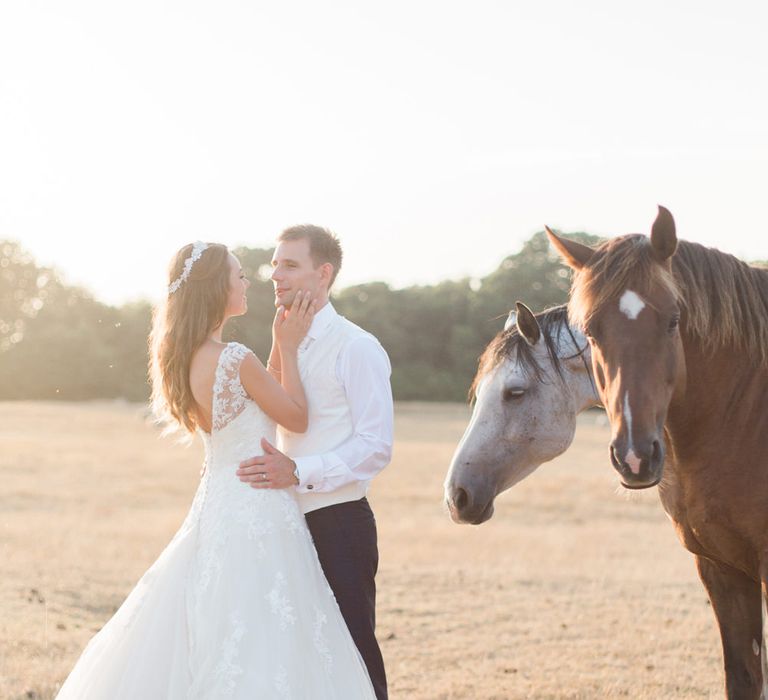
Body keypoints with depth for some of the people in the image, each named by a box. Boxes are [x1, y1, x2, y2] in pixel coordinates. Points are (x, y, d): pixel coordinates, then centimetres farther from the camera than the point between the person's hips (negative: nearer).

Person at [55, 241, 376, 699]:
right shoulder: (236, 359, -19)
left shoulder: (185, 357, 6)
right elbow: (298, 418, -7)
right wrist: (288, 349, -1)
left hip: (217, 503, 9)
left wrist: (280, 346, 12)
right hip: (256, 511, -9)